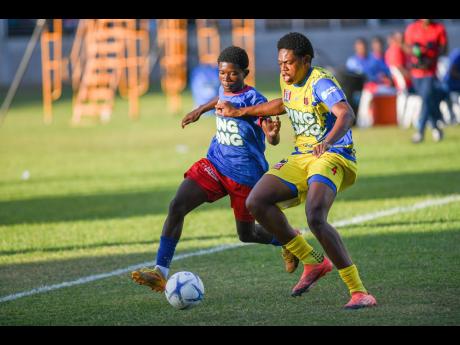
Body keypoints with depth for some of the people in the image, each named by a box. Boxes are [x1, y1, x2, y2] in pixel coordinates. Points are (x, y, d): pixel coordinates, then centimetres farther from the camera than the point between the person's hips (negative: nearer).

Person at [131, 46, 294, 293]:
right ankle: (161, 271, -15)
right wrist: (200, 110, 40)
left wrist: (273, 133, -50)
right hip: (214, 164, 6)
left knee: (246, 234, 9)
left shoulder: (253, 99, -18)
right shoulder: (224, 91, 2)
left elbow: (273, 140, -27)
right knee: (176, 206, -14)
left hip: (245, 174, -6)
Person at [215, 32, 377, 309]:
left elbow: (347, 114, -35)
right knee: (256, 203, -7)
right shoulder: (288, 81, 8)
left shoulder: (320, 82, -18)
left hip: (333, 157, -9)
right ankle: (314, 262, 4)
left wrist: (328, 141, -55)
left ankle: (360, 293, -26)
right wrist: (239, 112, 31)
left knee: (315, 219, -31)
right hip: (301, 159, 9)